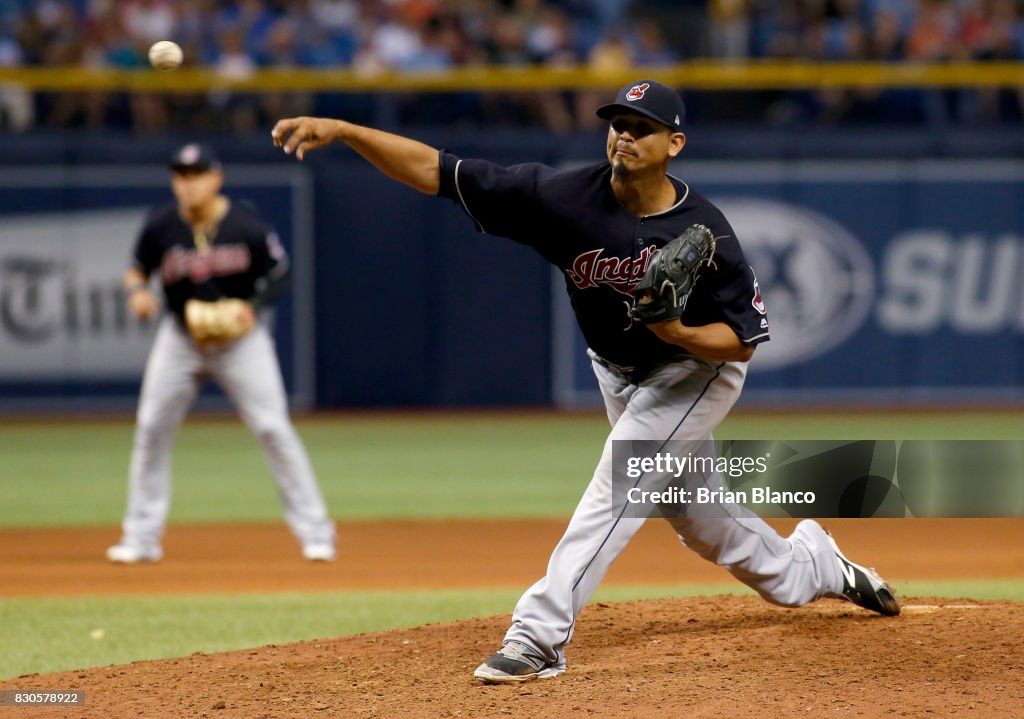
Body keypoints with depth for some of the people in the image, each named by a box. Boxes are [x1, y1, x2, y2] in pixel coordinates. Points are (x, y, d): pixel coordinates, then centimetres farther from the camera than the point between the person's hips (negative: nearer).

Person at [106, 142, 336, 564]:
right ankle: (141, 537, 9)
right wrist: (137, 291, -20)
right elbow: (137, 269, 2)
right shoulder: (161, 227, -12)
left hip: (240, 337, -2)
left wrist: (253, 307, -22)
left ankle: (314, 531, 1)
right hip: (180, 337, 2)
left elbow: (278, 276, -5)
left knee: (273, 429, -7)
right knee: (151, 430, -2)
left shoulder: (246, 225, -16)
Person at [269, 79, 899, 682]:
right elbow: (437, 172, -26)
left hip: (694, 369, -5)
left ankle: (540, 635, -25)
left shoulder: (704, 234, -29)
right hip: (618, 371, 5)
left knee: (619, 482, -23)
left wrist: (679, 333, -39)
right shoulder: (566, 197, -23)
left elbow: (745, 337, -19)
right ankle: (810, 569, 44)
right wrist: (342, 131, -37)